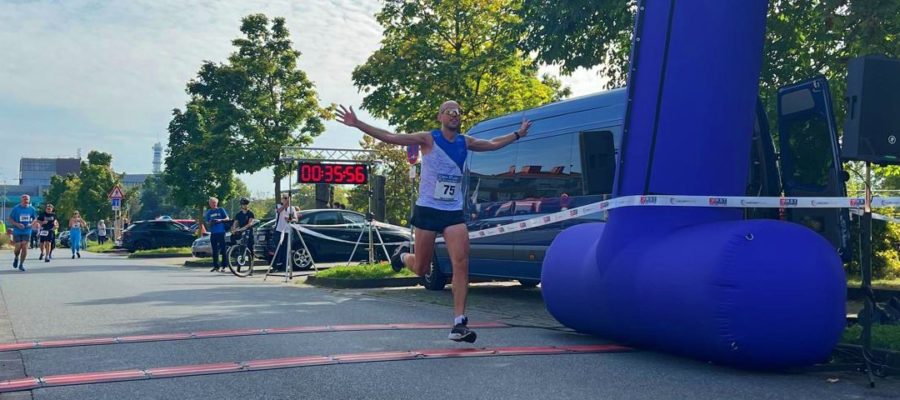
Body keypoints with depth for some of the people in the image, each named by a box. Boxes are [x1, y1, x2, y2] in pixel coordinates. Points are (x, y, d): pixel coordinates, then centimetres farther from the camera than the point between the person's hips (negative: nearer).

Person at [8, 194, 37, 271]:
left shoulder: (31, 209, 1)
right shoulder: (16, 208, -6)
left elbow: (35, 218, 14)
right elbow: (10, 219, -2)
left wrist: (31, 224, -6)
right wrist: (17, 224, -19)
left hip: (27, 231, 1)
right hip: (17, 231, -1)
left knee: (25, 248, -5)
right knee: (18, 247, -1)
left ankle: (21, 264, 7)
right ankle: (16, 258, 33)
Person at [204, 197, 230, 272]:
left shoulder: (221, 210, 5)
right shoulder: (208, 212, 13)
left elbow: (227, 218, 3)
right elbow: (207, 223, 13)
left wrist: (220, 220, -15)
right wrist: (210, 222, -10)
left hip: (221, 232, -3)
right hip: (213, 233, 3)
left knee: (223, 249, -4)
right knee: (214, 250, 4)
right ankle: (215, 266, 9)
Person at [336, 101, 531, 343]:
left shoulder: (465, 142, 8)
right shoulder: (428, 139, -6)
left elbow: (493, 144, 27)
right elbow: (390, 138, -13)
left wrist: (518, 134, 32)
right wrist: (357, 124, -21)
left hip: (454, 213, 3)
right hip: (427, 210, -3)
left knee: (461, 264, -13)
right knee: (421, 270, 6)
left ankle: (459, 324, -12)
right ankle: (402, 255, 44)